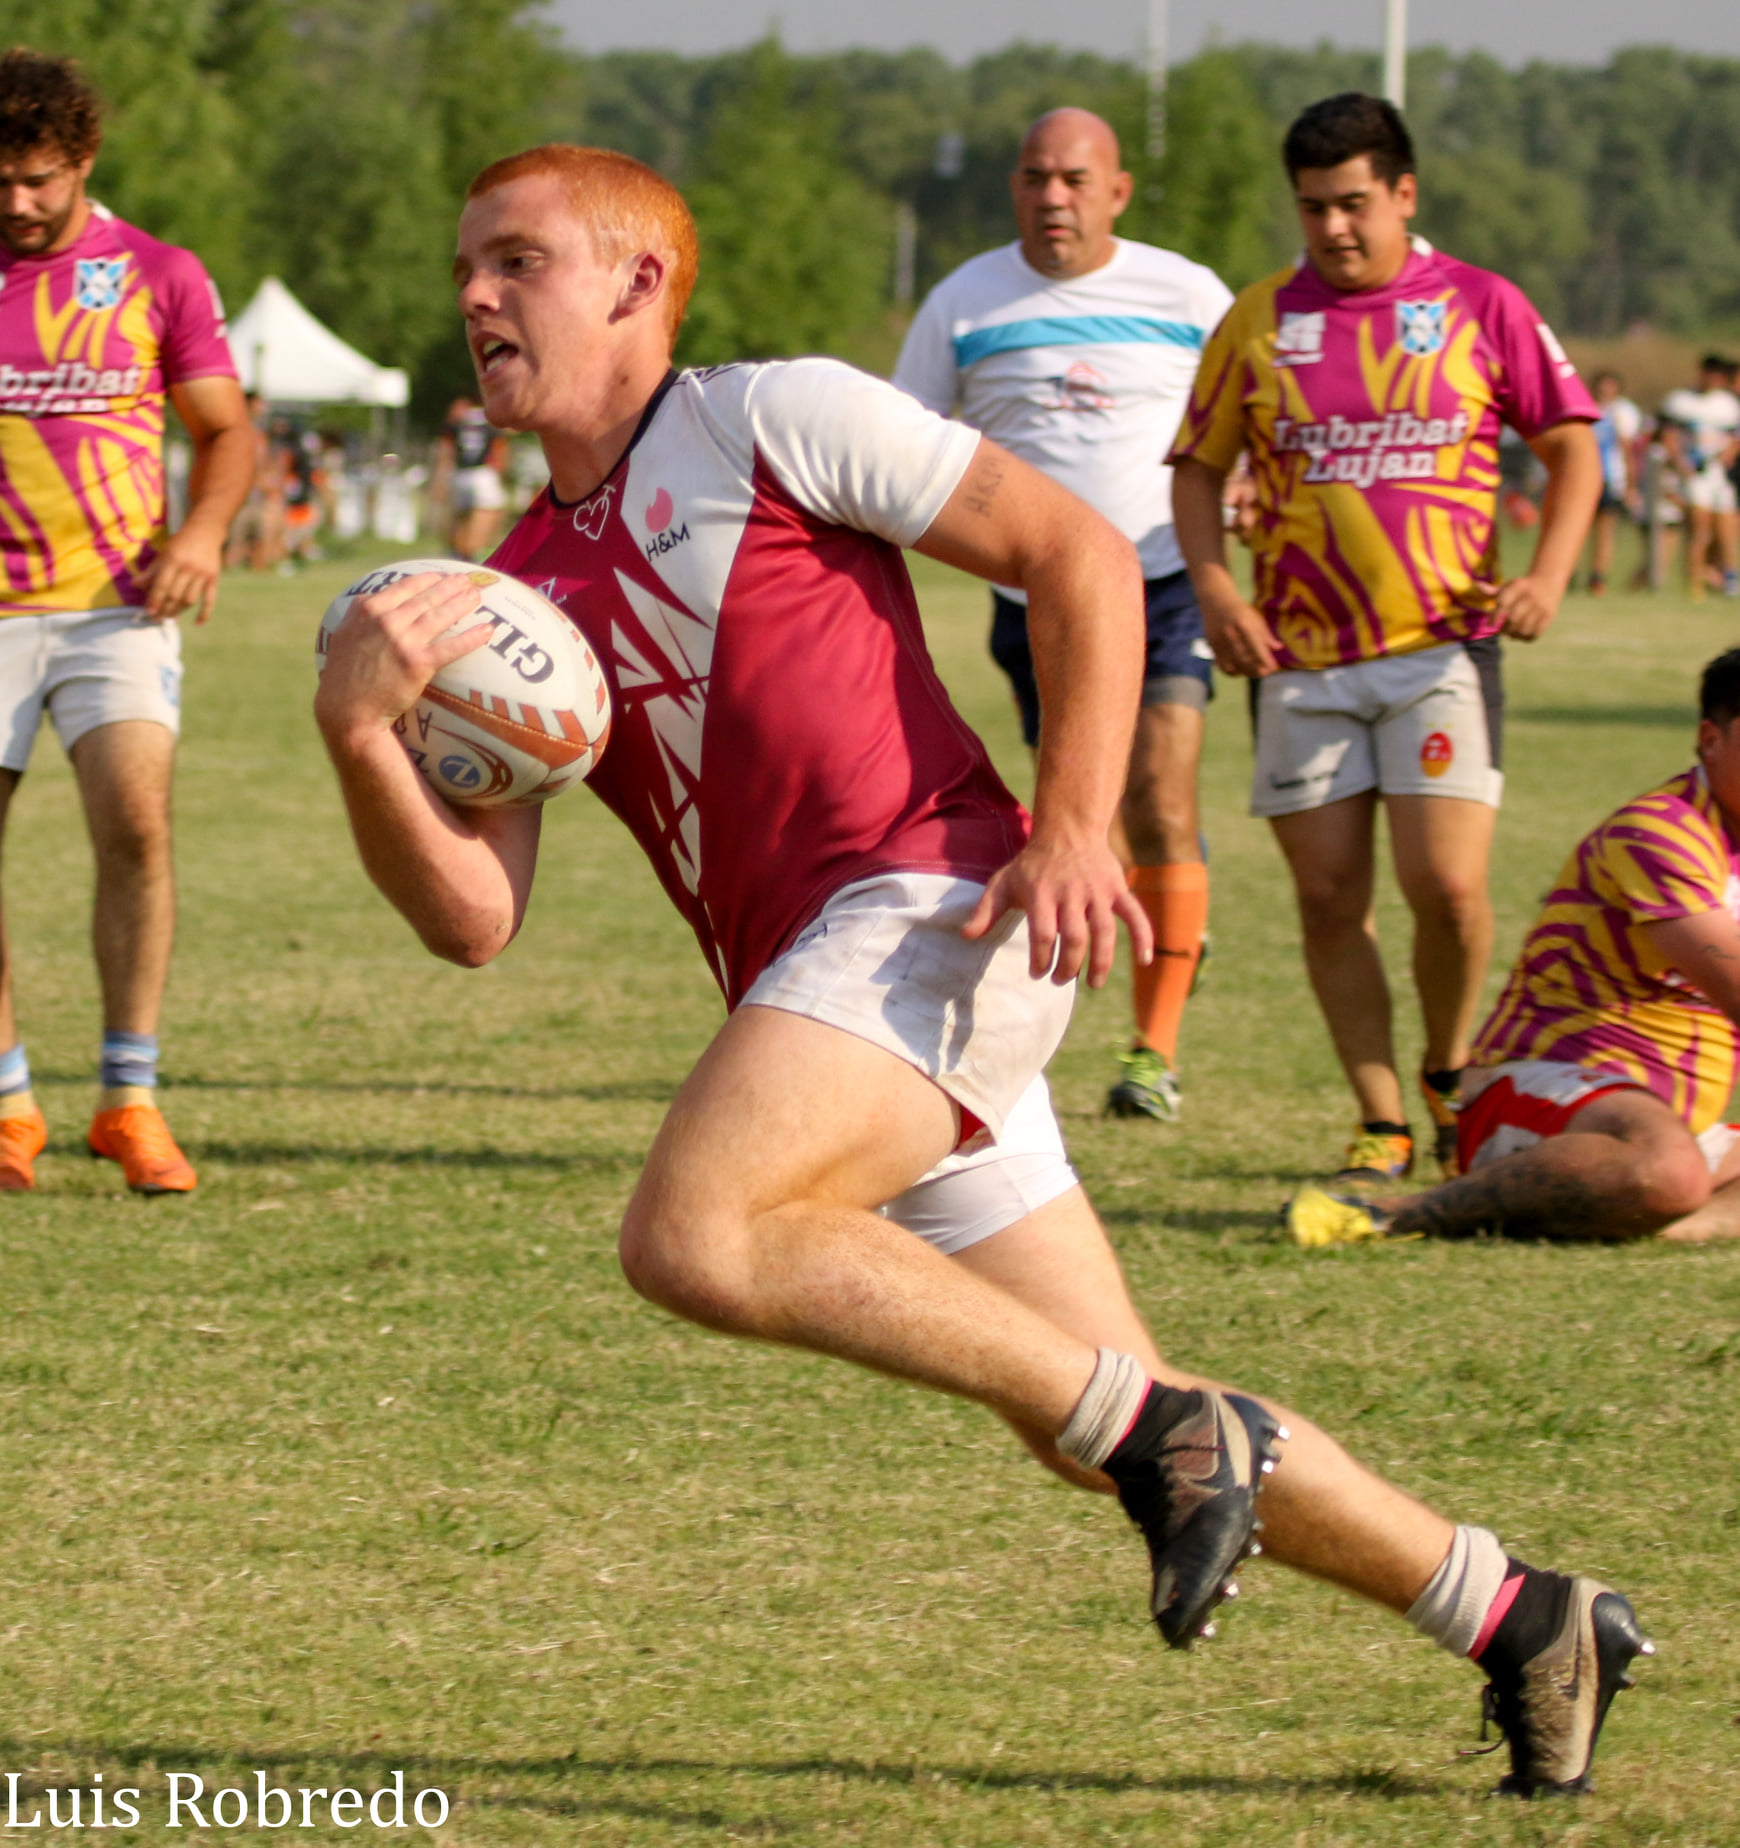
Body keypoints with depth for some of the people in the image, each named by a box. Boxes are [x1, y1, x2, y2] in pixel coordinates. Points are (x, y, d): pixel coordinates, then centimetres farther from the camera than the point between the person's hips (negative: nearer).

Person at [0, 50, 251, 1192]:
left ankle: (132, 1100, -9)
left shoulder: (159, 275, 4)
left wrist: (204, 529, -12)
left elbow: (229, 429, 6)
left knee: (136, 825, -18)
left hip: (117, 605, -1)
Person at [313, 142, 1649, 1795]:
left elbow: (1081, 553, -1)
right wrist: (359, 734, -10)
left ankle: (1158, 1429, -18)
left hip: (930, 913, -7)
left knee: (693, 1235, -28)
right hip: (812, 998, 7)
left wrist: (1072, 831, -11)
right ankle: (1522, 1621, 22)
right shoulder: (515, 592, 17)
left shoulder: (770, 418, 1)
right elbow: (473, 919, 7)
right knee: (1101, 1431, 8)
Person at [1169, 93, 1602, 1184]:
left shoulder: (1481, 307, 2)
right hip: (1301, 659, 2)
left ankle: (1452, 1076, 15)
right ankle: (1383, 1121, 9)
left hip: (1442, 645, -2)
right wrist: (1214, 586, -5)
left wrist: (1549, 573, -6)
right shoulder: (1260, 322, 7)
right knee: (1329, 896, -1)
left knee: (1446, 885, -11)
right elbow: (1197, 468, 12)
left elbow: (1571, 441, 8)